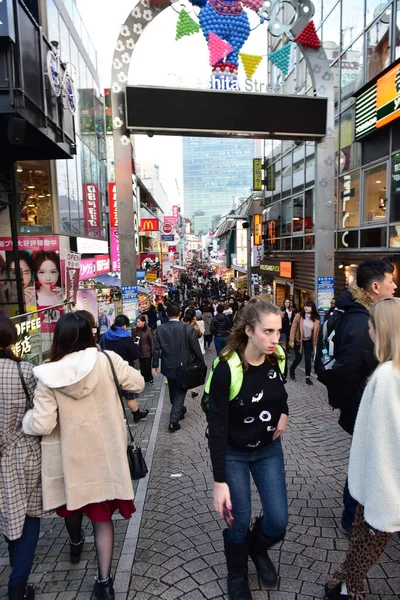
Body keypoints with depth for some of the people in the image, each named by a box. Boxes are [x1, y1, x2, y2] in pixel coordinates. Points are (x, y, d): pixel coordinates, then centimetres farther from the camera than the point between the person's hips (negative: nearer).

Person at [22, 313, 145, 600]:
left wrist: (25, 418, 4)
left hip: (70, 455, 1)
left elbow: (41, 425, -17)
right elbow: (137, 383, -4)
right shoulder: (107, 360, -15)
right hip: (105, 452, 0)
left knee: (74, 501, 30)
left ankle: (76, 542, 59)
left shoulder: (49, 375, -17)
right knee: (102, 516, 15)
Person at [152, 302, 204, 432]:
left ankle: (179, 410, 45)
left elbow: (156, 349, -5)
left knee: (173, 391, 23)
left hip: (168, 366, 3)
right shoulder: (188, 329, -17)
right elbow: (196, 348, -12)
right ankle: (174, 421, 3)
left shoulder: (160, 329, -10)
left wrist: (155, 365, 7)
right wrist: (202, 362, 4)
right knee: (180, 392, 8)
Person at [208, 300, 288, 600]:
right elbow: (217, 427, -23)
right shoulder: (226, 368, -27)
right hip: (234, 454, -4)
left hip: (270, 450, 4)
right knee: (240, 522, 6)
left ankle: (258, 548, 41)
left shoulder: (276, 359, -12)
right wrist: (219, 481, -23)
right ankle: (237, 576, 38)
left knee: (279, 521, 4)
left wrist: (284, 412, -6)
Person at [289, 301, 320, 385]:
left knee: (308, 359, 2)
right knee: (298, 358, 6)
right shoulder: (299, 315, -13)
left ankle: (308, 378, 14)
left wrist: (315, 343, 3)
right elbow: (293, 328, -10)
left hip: (309, 341, 2)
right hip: (298, 340, -2)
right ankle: (292, 369, 35)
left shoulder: (316, 319, -7)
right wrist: (292, 340, -12)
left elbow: (316, 332, 1)